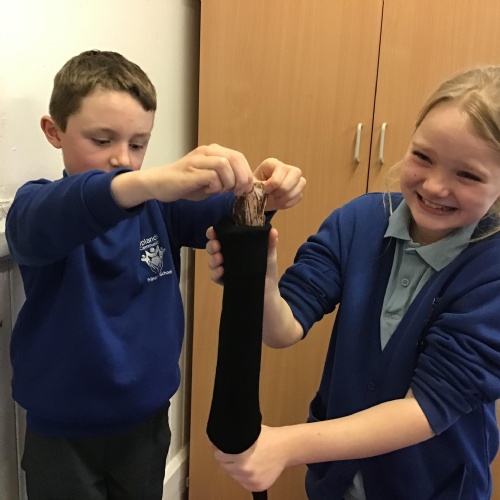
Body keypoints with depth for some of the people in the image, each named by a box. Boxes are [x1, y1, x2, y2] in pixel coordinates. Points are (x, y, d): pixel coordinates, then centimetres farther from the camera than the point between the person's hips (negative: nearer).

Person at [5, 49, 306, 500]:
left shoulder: (161, 205, -4)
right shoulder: (36, 205, -15)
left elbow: (226, 212, -17)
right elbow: (52, 219, -37)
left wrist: (264, 192, -40)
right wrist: (152, 181, -56)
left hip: (147, 421, 3)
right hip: (63, 432, -3)